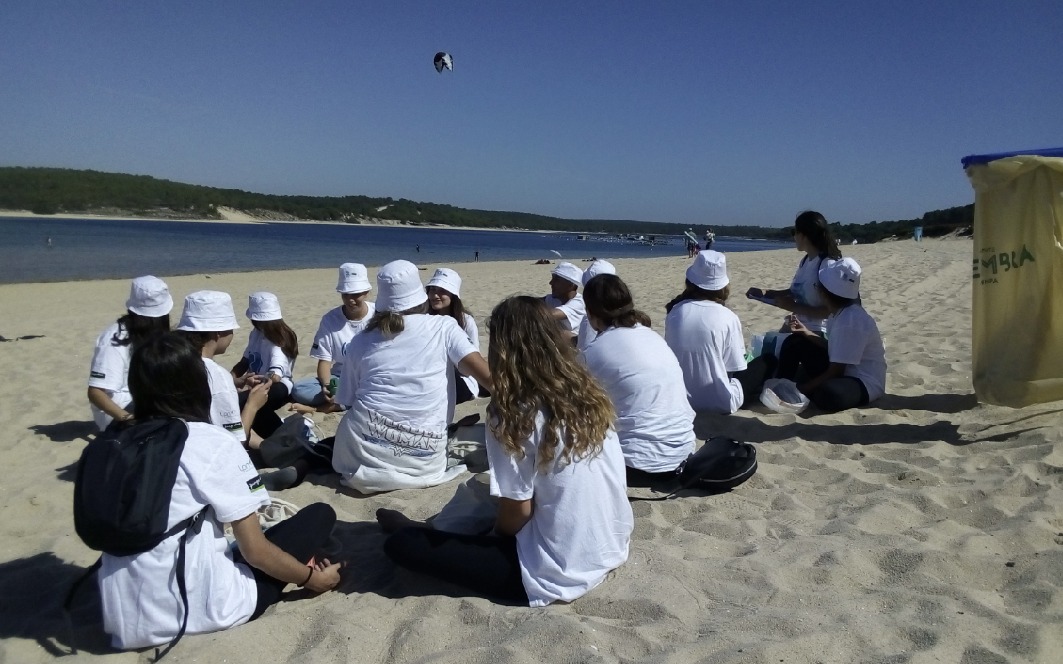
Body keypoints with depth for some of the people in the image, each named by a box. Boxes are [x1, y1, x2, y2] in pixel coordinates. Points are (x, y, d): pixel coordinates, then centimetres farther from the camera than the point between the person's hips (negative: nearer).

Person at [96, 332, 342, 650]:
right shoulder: (214, 444, -10)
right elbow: (255, 551, -8)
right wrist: (312, 577, 11)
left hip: (124, 621, 6)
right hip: (197, 609, -6)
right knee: (320, 515, 7)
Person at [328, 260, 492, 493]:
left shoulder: (360, 341, 8)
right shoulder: (444, 327, 0)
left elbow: (347, 402, 13)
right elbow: (486, 374, -12)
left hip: (366, 448, 1)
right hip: (423, 457, -1)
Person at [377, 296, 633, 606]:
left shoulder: (515, 415, -19)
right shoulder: (589, 395, 1)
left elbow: (518, 513, -12)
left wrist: (494, 536, 10)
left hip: (558, 575, -7)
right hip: (613, 550, 7)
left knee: (402, 544, 1)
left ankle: (417, 530, 29)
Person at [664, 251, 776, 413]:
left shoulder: (675, 312, -6)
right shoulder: (727, 318, -16)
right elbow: (736, 368, -8)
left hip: (681, 398, 5)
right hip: (720, 403, -5)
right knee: (768, 361, 16)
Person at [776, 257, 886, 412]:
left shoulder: (851, 320, -27)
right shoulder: (839, 312, 0)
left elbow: (835, 371, -25)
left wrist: (802, 388, -20)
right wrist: (806, 333, 7)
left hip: (864, 383, -9)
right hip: (841, 370, 9)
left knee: (826, 393, -41)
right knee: (794, 342, 5)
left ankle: (794, 392, -11)